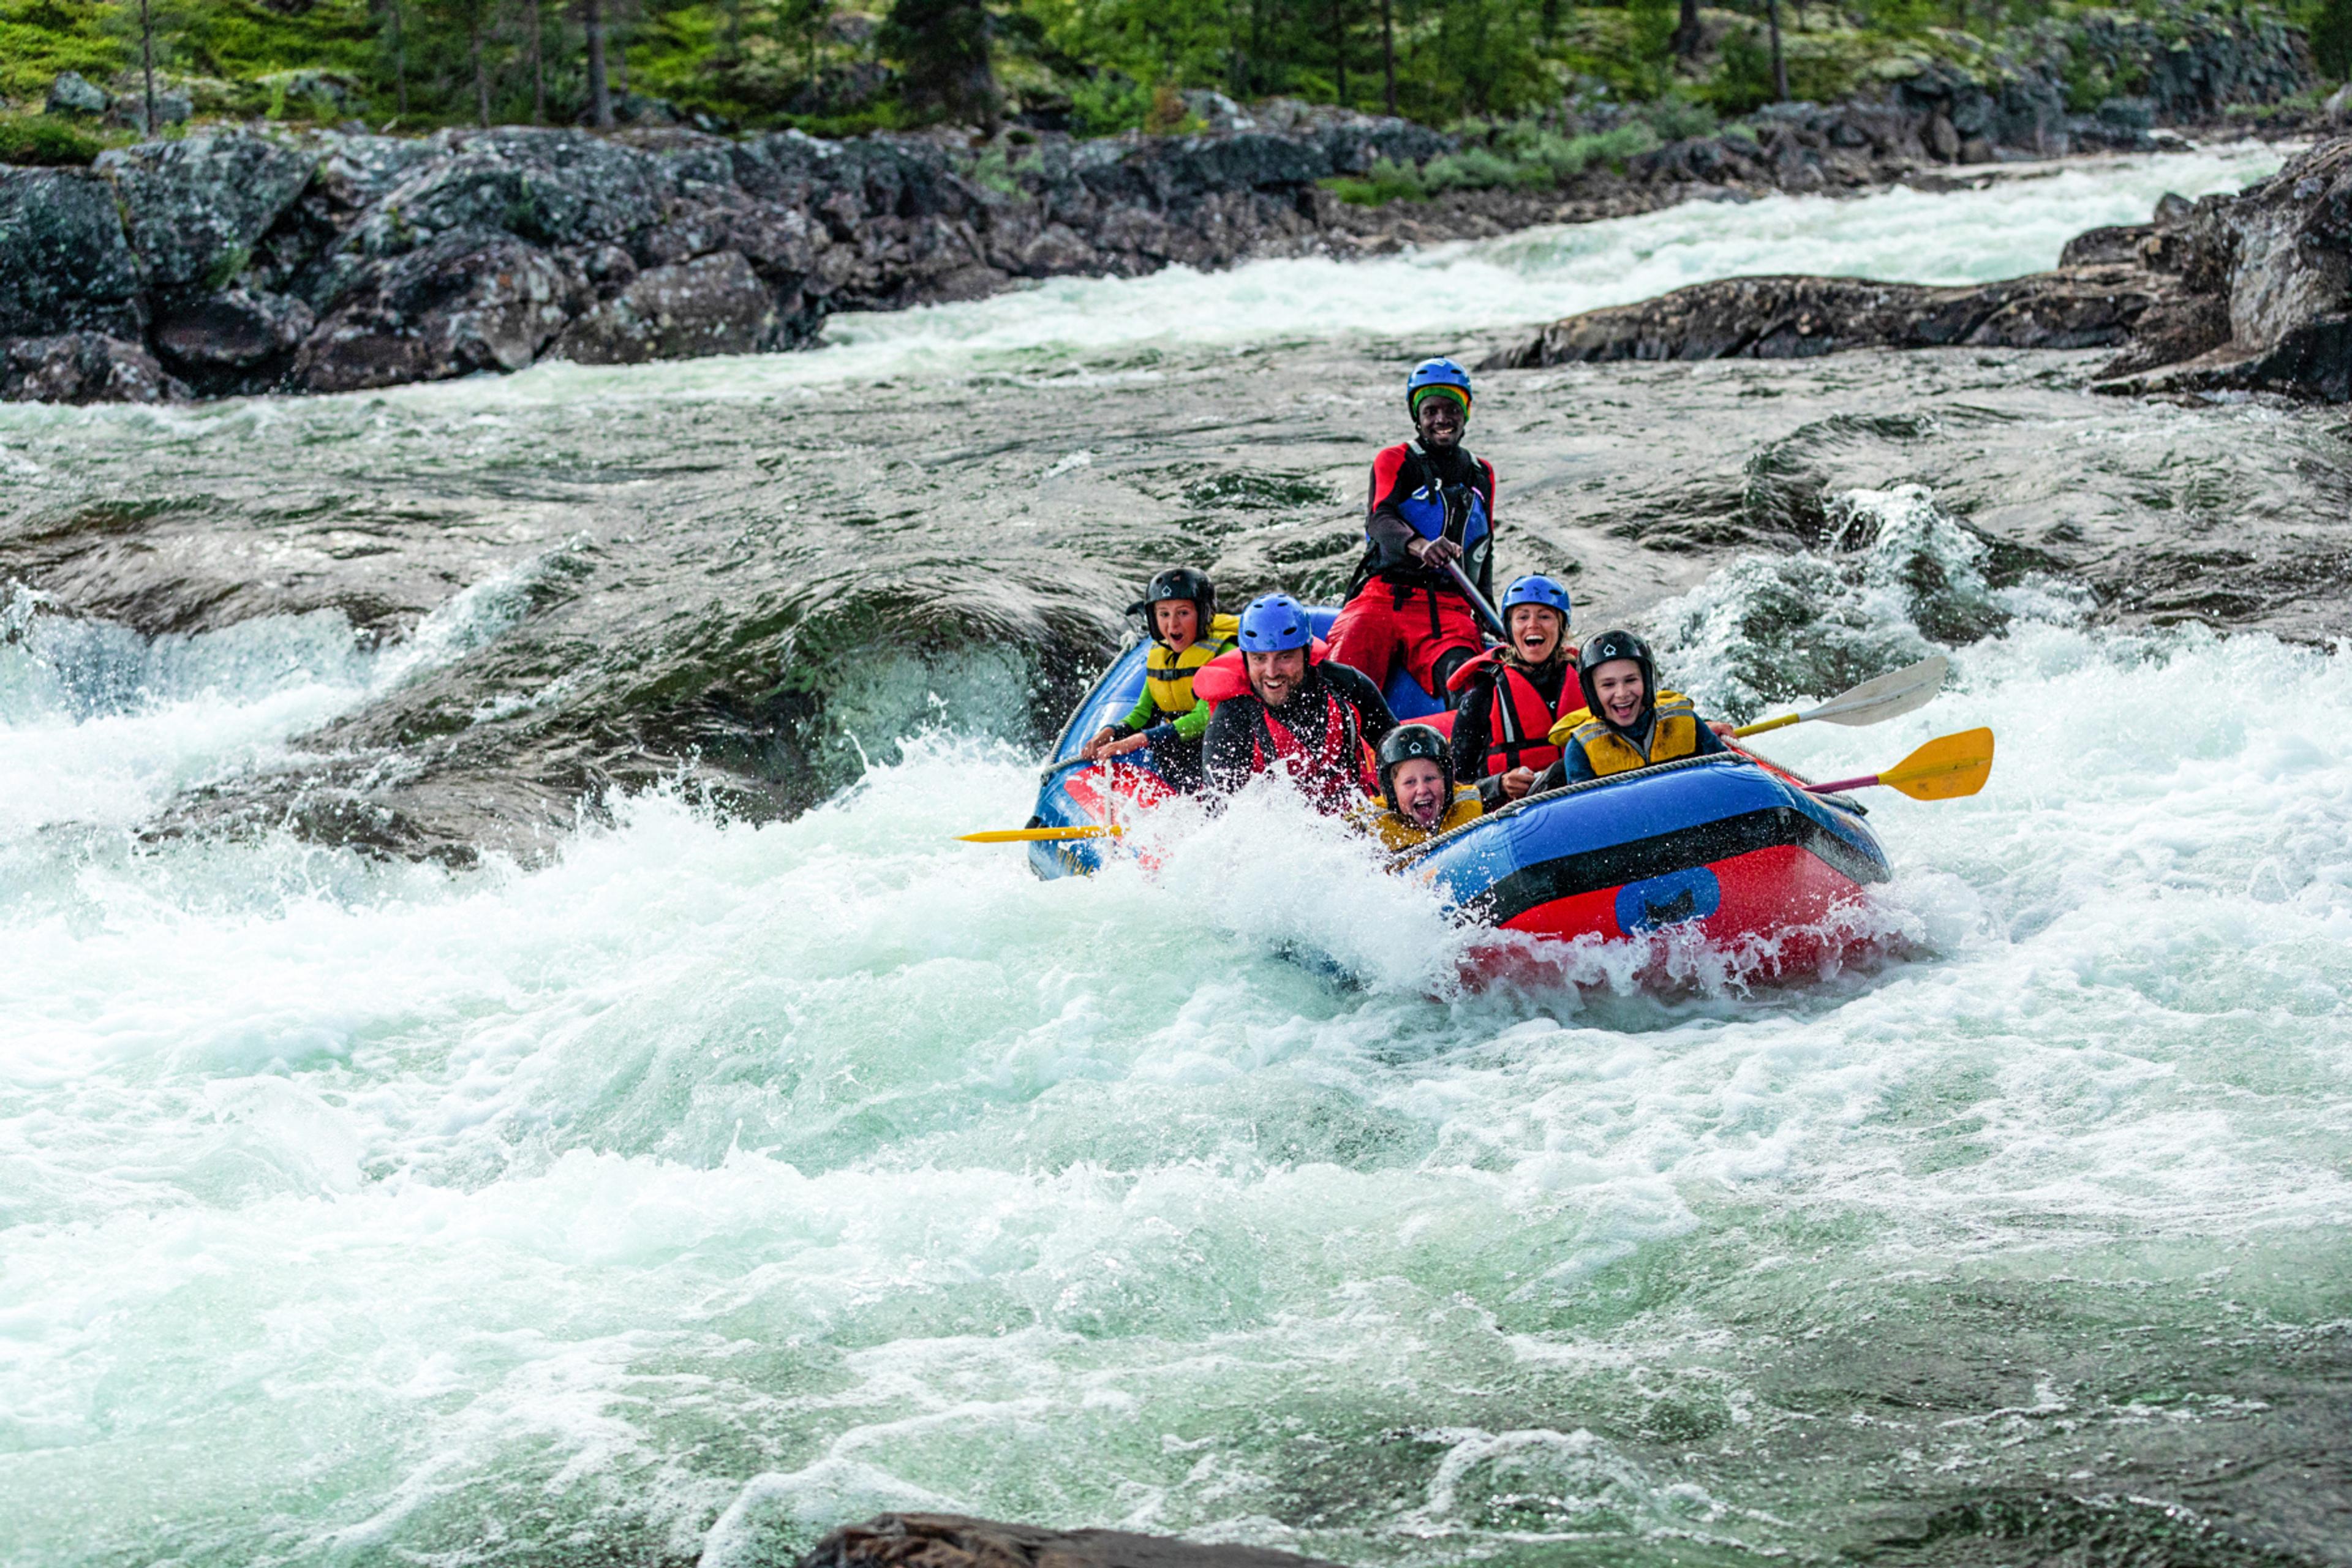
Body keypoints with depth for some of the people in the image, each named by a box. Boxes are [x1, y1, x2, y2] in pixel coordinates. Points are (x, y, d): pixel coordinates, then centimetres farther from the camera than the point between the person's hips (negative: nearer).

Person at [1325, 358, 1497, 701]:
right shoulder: (1395, 462, 9)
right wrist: (1419, 546, -34)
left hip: (1449, 607, 2)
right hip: (1384, 595, -2)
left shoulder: (1482, 476, 22)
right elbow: (1381, 520, -11)